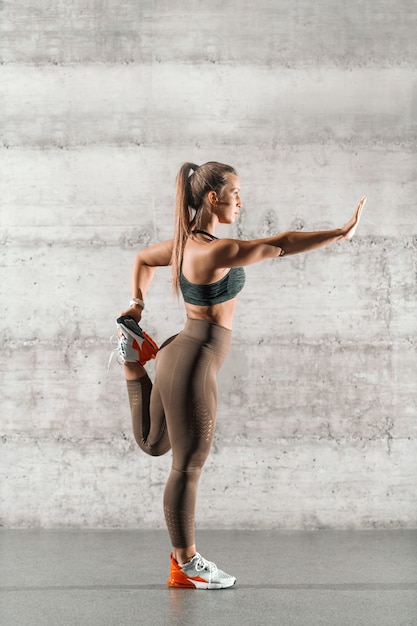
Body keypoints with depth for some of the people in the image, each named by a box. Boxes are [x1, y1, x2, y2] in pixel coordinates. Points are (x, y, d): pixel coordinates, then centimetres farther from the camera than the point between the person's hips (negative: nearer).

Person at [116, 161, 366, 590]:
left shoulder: (185, 242, 6)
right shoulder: (215, 251, -23)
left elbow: (143, 258, 24)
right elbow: (279, 245, -27)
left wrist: (137, 304, 25)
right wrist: (340, 233, -25)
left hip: (179, 354, 10)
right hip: (193, 366, -10)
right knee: (188, 466, 3)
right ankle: (186, 565, 16)